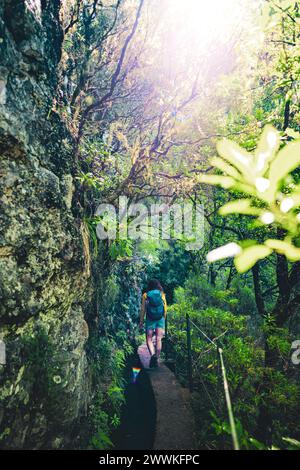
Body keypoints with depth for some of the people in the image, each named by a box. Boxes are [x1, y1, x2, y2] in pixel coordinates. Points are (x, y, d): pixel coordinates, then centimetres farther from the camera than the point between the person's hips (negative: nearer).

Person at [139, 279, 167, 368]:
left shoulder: (145, 295, -1)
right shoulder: (162, 294, 4)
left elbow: (143, 309, -2)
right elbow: (165, 309, 5)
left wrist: (141, 321, 4)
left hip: (150, 319, -2)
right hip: (160, 319, 2)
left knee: (149, 339, 5)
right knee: (158, 339, 6)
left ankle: (152, 355, -17)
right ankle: (156, 359, 6)